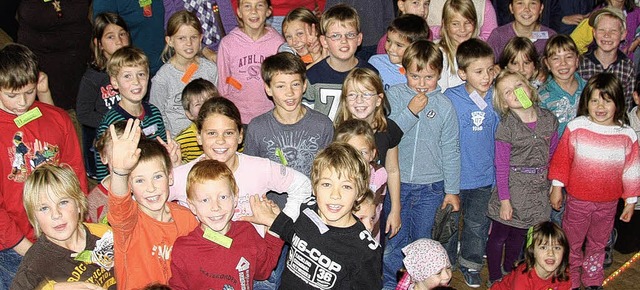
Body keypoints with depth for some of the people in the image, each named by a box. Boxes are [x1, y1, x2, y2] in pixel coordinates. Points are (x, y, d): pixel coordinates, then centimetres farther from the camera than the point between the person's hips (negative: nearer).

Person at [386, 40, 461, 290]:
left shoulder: (444, 105, -3)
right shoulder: (394, 96, -6)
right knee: (394, 238, 7)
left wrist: (452, 189, 4)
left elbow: (451, 150, 2)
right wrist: (410, 111, -22)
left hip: (431, 187, 1)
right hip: (396, 182, -1)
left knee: (423, 239, 14)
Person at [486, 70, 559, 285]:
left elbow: (554, 154, 6)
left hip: (539, 190, 4)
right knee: (499, 236, 9)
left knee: (518, 236, 21)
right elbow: (501, 166, -13)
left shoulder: (548, 119, -4)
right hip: (512, 188, -4)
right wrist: (504, 199, -13)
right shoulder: (506, 126, -15)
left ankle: (509, 272, 41)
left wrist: (554, 185, 7)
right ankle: (495, 279, 27)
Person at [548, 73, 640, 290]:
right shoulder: (575, 128, -12)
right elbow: (561, 159, -4)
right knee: (572, 242, 14)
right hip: (577, 200, -2)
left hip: (608, 203, 2)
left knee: (598, 243, 21)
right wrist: (557, 187, -1)